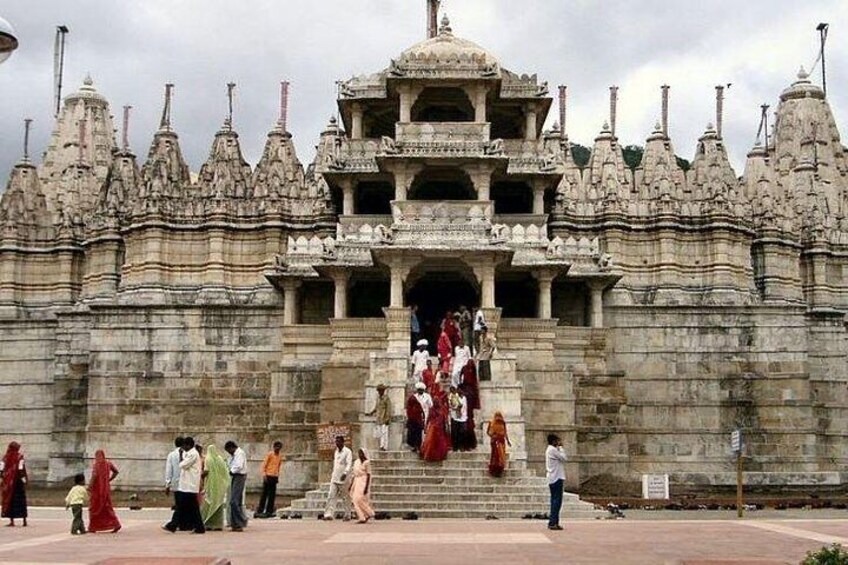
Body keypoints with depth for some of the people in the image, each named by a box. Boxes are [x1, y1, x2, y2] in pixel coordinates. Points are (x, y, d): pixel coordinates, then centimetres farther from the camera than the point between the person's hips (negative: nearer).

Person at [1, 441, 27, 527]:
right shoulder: (20, 457, -5)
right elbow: (21, 469, -13)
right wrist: (24, 479, -9)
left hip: (7, 482, 1)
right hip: (18, 481, -1)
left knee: (9, 499, 6)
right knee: (21, 500, 7)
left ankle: (12, 521, 1)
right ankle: (24, 520, 7)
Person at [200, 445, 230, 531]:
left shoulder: (208, 460, -6)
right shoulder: (220, 459, 4)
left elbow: (206, 472, -14)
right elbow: (226, 472, 4)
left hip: (211, 485, -4)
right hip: (220, 485, 4)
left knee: (208, 504, 2)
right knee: (219, 505, 8)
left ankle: (208, 524, -2)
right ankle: (218, 524, 5)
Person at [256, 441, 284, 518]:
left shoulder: (280, 456, 12)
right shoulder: (269, 454, -6)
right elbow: (264, 465, -8)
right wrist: (264, 475, -16)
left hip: (275, 477, 6)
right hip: (268, 476, -6)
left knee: (272, 495, 5)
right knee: (264, 494, -5)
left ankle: (269, 511, 10)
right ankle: (259, 511, -2)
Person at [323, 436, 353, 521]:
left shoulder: (348, 452, -8)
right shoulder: (336, 452, 14)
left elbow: (349, 464, -19)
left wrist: (345, 473, -34)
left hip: (343, 479, -6)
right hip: (334, 478, 6)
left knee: (346, 498, 3)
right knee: (331, 496, -5)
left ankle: (347, 515, 14)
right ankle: (329, 514, -10)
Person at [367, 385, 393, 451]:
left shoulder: (387, 398, -9)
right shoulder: (378, 398, 11)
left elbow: (389, 409, -11)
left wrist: (388, 419, -15)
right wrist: (370, 413, 9)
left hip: (385, 418, -7)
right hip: (379, 418, 7)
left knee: (384, 432, -8)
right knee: (379, 433, 5)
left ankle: (384, 447, -5)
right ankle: (382, 446, 12)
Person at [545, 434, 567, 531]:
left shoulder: (549, 450, 18)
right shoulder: (553, 450, -13)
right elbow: (563, 458, -13)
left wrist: (559, 447, 16)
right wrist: (560, 447, -4)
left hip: (552, 479, 11)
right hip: (556, 478, -11)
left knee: (555, 500, 11)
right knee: (557, 500, -11)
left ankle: (552, 523, 11)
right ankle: (553, 522, -14)